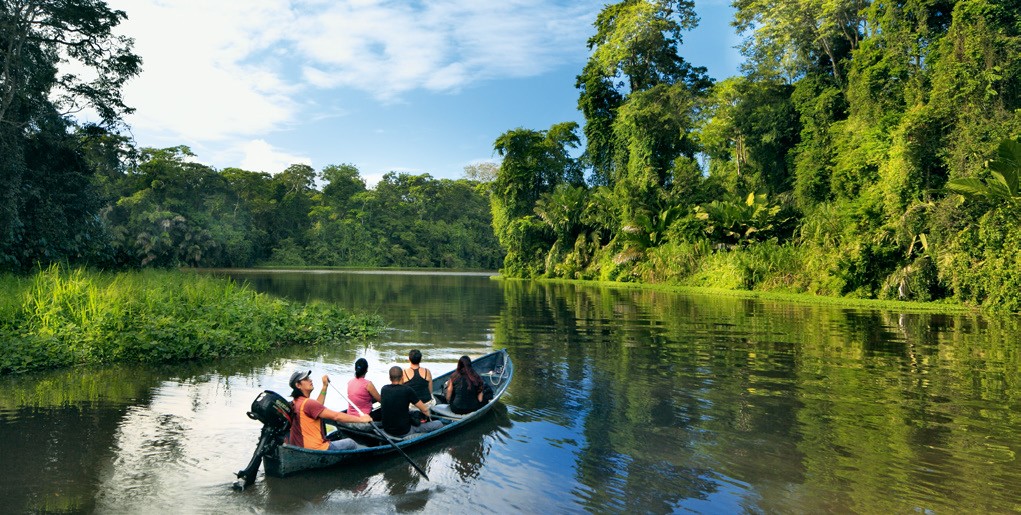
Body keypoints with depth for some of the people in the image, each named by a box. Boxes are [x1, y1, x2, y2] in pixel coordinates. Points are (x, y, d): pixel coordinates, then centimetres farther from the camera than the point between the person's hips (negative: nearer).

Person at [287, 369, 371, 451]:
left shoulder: (295, 403, 6)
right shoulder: (308, 403, -23)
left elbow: (317, 406, 21)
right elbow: (336, 416, -23)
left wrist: (325, 386, 20)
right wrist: (360, 419, -17)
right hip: (315, 450, -10)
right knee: (351, 443, 7)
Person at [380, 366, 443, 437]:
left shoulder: (384, 389, -3)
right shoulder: (407, 390, -17)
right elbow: (424, 409, -11)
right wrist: (428, 414, 14)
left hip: (386, 430, 6)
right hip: (404, 432, -6)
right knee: (439, 424, 5)